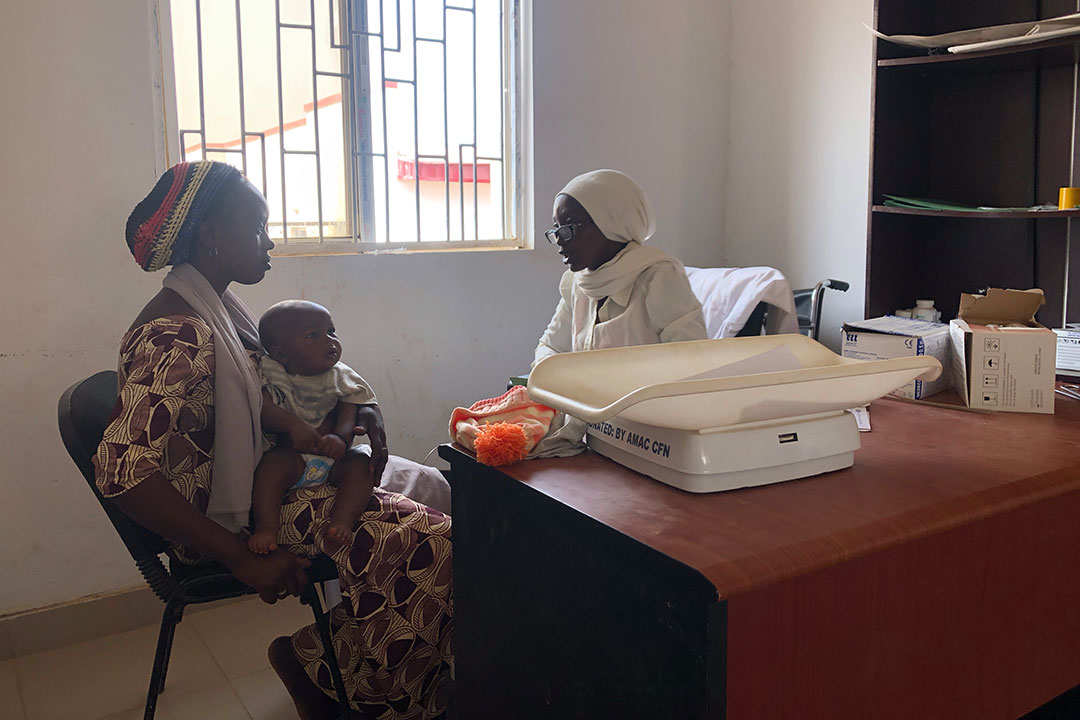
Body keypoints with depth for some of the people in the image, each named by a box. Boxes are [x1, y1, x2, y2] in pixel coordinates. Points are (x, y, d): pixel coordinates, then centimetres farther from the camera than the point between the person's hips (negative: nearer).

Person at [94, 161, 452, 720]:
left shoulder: (222, 309, 10)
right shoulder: (175, 333, -21)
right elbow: (122, 469, -30)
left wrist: (358, 412, 0)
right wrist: (244, 560, -27)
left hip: (266, 481, 10)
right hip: (231, 518, -10)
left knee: (431, 488, 3)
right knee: (429, 546, -18)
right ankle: (317, 665, 2)